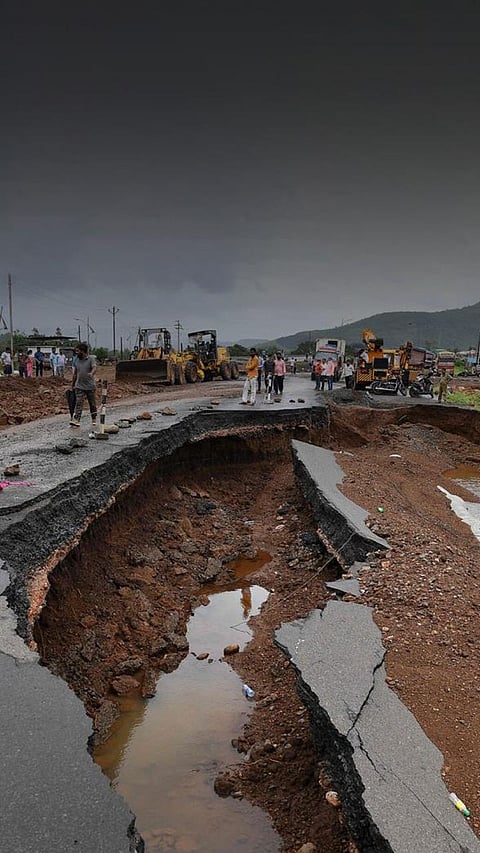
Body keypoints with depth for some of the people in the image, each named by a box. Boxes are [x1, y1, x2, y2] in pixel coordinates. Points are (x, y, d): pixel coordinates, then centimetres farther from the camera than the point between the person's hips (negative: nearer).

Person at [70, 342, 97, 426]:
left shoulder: (91, 359, -5)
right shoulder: (77, 360, 10)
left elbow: (94, 368, -23)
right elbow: (75, 374, 17)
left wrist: (91, 373, -45)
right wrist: (72, 384, 18)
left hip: (90, 386, -3)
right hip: (79, 386, 3)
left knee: (92, 403, 10)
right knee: (78, 403, -9)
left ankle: (94, 419, 25)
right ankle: (76, 420, -17)